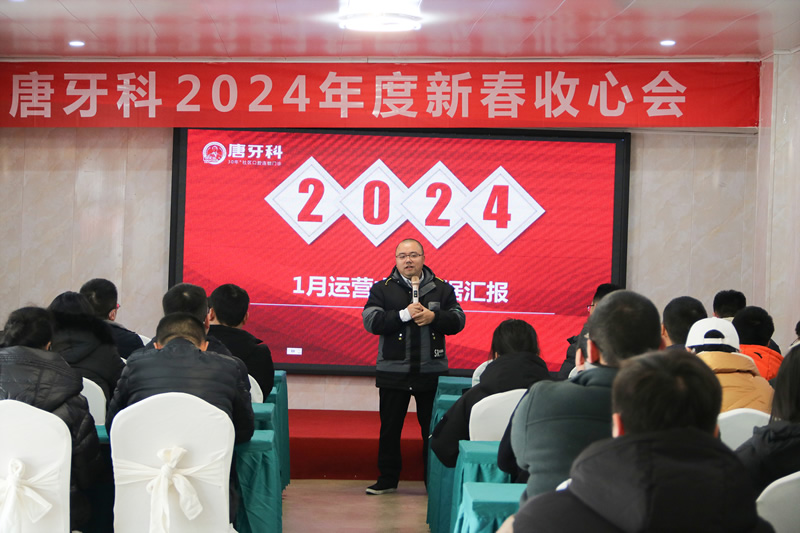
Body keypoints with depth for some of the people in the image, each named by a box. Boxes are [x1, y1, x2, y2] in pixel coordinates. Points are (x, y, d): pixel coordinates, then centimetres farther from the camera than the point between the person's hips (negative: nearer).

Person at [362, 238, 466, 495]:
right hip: (393, 372, 0)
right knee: (390, 427, 8)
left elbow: (458, 321, 3)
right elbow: (371, 321, -9)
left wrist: (433, 316, -15)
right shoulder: (382, 289, 3)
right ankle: (387, 479, 20)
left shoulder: (441, 289, 6)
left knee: (433, 428, 5)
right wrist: (404, 314, -18)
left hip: (432, 372, 0)